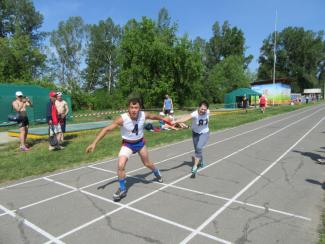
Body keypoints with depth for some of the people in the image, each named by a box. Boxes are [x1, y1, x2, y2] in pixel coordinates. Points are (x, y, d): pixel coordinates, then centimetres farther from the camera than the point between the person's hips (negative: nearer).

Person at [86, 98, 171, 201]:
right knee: (120, 165, -21)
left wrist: (164, 119, 17)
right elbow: (107, 129, -31)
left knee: (147, 163, 18)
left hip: (140, 142, 2)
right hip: (127, 144, -2)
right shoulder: (122, 119, -31)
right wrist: (94, 143, -36)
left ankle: (157, 173, 54)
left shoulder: (143, 115, -21)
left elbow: (154, 116, 1)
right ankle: (122, 189, 3)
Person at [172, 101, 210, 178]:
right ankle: (201, 162, 47)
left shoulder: (207, 112, -20)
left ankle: (194, 168, -16)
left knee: (199, 148, -20)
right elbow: (186, 117, -52)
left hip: (204, 133, 0)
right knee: (197, 150, 15)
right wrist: (175, 121, -69)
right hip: (195, 133, 0)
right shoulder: (195, 114, -32)